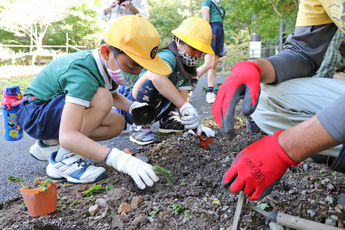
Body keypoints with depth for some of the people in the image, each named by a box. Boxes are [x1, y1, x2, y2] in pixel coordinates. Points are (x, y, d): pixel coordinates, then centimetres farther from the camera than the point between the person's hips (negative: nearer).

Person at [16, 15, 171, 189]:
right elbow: (67, 136, -41)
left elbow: (114, 96, 15)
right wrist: (118, 159, -50)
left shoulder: (109, 64, -7)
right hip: (33, 113, -9)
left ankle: (50, 144, 5)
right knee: (101, 98, -30)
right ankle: (62, 161, -17)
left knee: (117, 123, -3)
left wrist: (133, 106, -7)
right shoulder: (83, 73, -34)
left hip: (58, 109, 9)